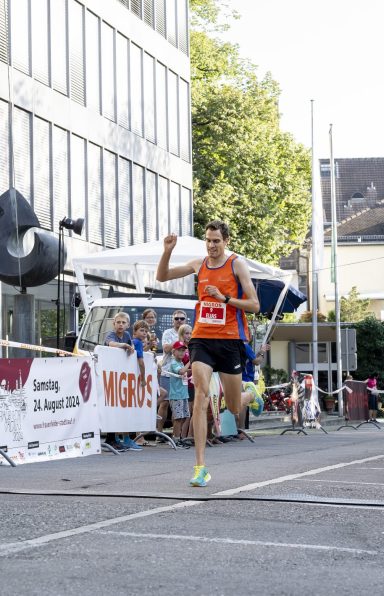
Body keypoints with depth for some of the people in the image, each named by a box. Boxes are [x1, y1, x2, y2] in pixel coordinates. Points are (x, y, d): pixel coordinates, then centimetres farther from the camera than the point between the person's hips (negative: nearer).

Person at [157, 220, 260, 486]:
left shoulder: (237, 264, -4)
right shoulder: (199, 264, 9)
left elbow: (254, 305, -6)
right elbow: (162, 277, 18)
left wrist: (225, 298, -18)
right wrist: (168, 251, 1)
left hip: (230, 339, -2)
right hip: (202, 338, 2)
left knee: (234, 408, 7)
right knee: (201, 394, -17)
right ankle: (201, 467, -18)